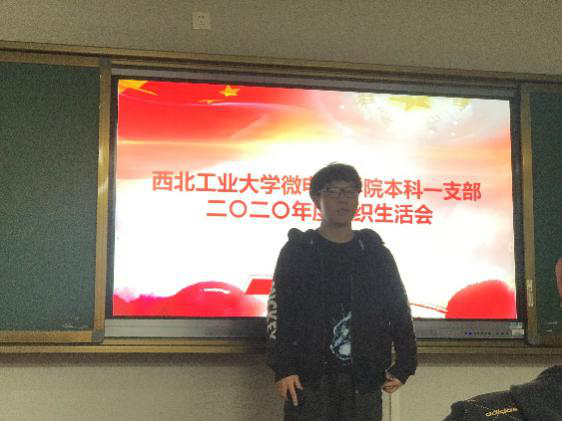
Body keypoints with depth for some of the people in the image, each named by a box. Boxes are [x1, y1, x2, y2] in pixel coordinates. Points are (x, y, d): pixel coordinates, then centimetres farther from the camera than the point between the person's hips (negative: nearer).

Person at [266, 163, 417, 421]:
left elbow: (400, 310, 12)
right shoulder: (297, 251, 4)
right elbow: (278, 312, -1)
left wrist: (404, 366, 4)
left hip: (364, 383, 2)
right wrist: (282, 369, -10)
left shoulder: (375, 253, 10)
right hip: (309, 380, -2)